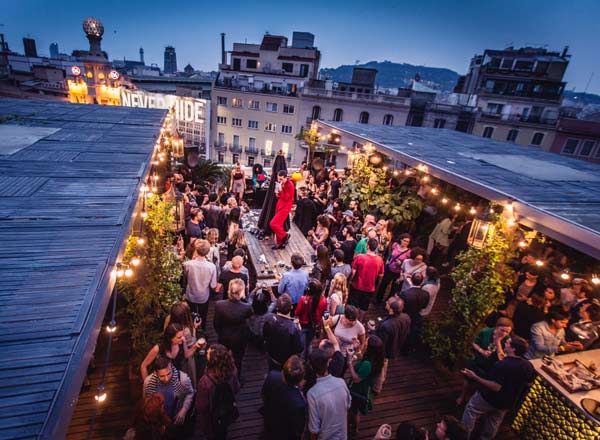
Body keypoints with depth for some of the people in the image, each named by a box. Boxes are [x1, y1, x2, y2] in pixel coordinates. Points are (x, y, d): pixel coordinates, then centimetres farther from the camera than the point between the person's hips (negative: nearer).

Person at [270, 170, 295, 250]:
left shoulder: (290, 185, -18)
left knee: (273, 224, -14)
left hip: (285, 207, -9)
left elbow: (286, 198, -21)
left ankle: (285, 235, 8)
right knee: (278, 225, 13)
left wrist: (281, 190, -31)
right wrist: (278, 194, 0)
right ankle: (280, 243, 25)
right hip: (279, 205, 9)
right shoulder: (281, 183, 6)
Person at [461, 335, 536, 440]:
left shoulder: (501, 364, -35)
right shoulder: (528, 365, -12)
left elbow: (495, 387, -35)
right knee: (494, 422, 28)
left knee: (471, 411, 17)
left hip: (489, 398, -6)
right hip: (507, 403, 6)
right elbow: (529, 382, 6)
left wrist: (475, 377, -33)